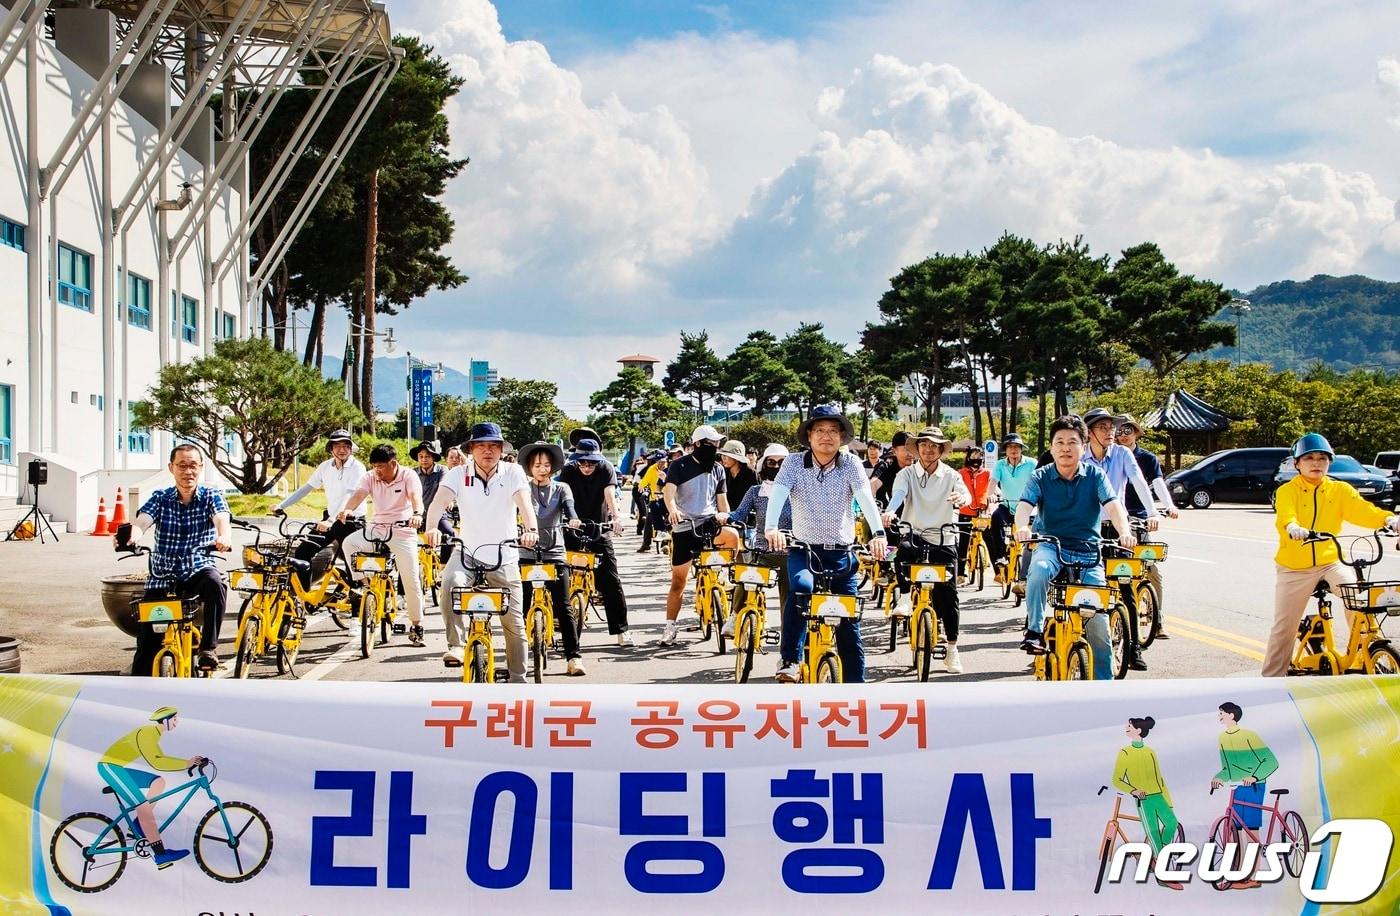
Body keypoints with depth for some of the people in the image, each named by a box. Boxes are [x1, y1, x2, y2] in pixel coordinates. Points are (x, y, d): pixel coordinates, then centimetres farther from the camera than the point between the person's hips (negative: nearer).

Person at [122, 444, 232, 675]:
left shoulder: (211, 497, 1)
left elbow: (221, 520, -20)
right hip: (162, 578, 1)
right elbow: (141, 522, -14)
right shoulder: (160, 498, 4)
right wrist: (131, 536, -40)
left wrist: (224, 537, -46)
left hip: (198, 571, -1)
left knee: (215, 582, -36)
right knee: (147, 643, -7)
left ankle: (208, 647, -20)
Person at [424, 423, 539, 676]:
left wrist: (531, 529, -45)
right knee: (450, 585, -33)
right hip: (467, 553, 0)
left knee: (514, 623, 4)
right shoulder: (458, 475, -6)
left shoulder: (513, 472, -7)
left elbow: (524, 501, -24)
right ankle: (456, 646, -24)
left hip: (504, 559, 0)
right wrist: (432, 528, -42)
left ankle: (518, 679, 19)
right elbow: (439, 501, -21)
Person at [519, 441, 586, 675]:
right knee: (522, 606, -2)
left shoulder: (561, 488, 9)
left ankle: (574, 656, -3)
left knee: (562, 607, -5)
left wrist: (573, 518, -32)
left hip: (554, 552, 0)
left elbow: (568, 504, -10)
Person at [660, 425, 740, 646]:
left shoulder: (718, 469, 8)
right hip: (684, 528, -2)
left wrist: (728, 520, -1)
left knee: (732, 536, -33)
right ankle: (670, 627, 16)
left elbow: (722, 501, 13)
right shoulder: (680, 466, -4)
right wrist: (672, 510, -38)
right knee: (678, 581, 4)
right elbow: (668, 491, -18)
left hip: (710, 523, 2)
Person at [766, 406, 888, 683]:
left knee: (849, 624, 5)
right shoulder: (794, 463, -5)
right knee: (801, 588, -34)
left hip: (842, 554, 2)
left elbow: (866, 499, -19)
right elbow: (777, 496, -19)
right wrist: (771, 528, -39)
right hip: (804, 549, -2)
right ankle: (791, 661, -25)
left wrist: (878, 533, -37)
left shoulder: (851, 465, -4)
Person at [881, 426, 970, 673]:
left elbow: (964, 494, -16)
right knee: (904, 549, -37)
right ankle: (905, 598, -21)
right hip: (914, 534, 0)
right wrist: (890, 512, -38)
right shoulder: (907, 474, 4)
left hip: (943, 540, 0)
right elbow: (898, 494, -16)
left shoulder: (951, 476, 4)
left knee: (947, 592, -4)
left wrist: (961, 498, -41)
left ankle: (952, 649, 8)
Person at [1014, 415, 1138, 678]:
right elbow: (1025, 504, -17)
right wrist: (1022, 527, -40)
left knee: (1098, 620, -4)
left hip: (1088, 551, 1)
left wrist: (1124, 531, -35)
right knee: (1039, 570, -38)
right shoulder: (1041, 477, -1)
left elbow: (1112, 504, -14)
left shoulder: (1095, 475, 0)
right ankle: (1034, 630, -21)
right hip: (1051, 547, -1)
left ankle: (1104, 683, 10)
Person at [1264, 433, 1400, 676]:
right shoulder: (1287, 491, -5)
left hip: (1330, 562, 1)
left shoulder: (1340, 490, 3)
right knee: (1284, 627, 4)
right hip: (1294, 566, -1)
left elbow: (1362, 510, -13)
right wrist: (1292, 528, -49)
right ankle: (1272, 678, 19)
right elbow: (1285, 515, -25)